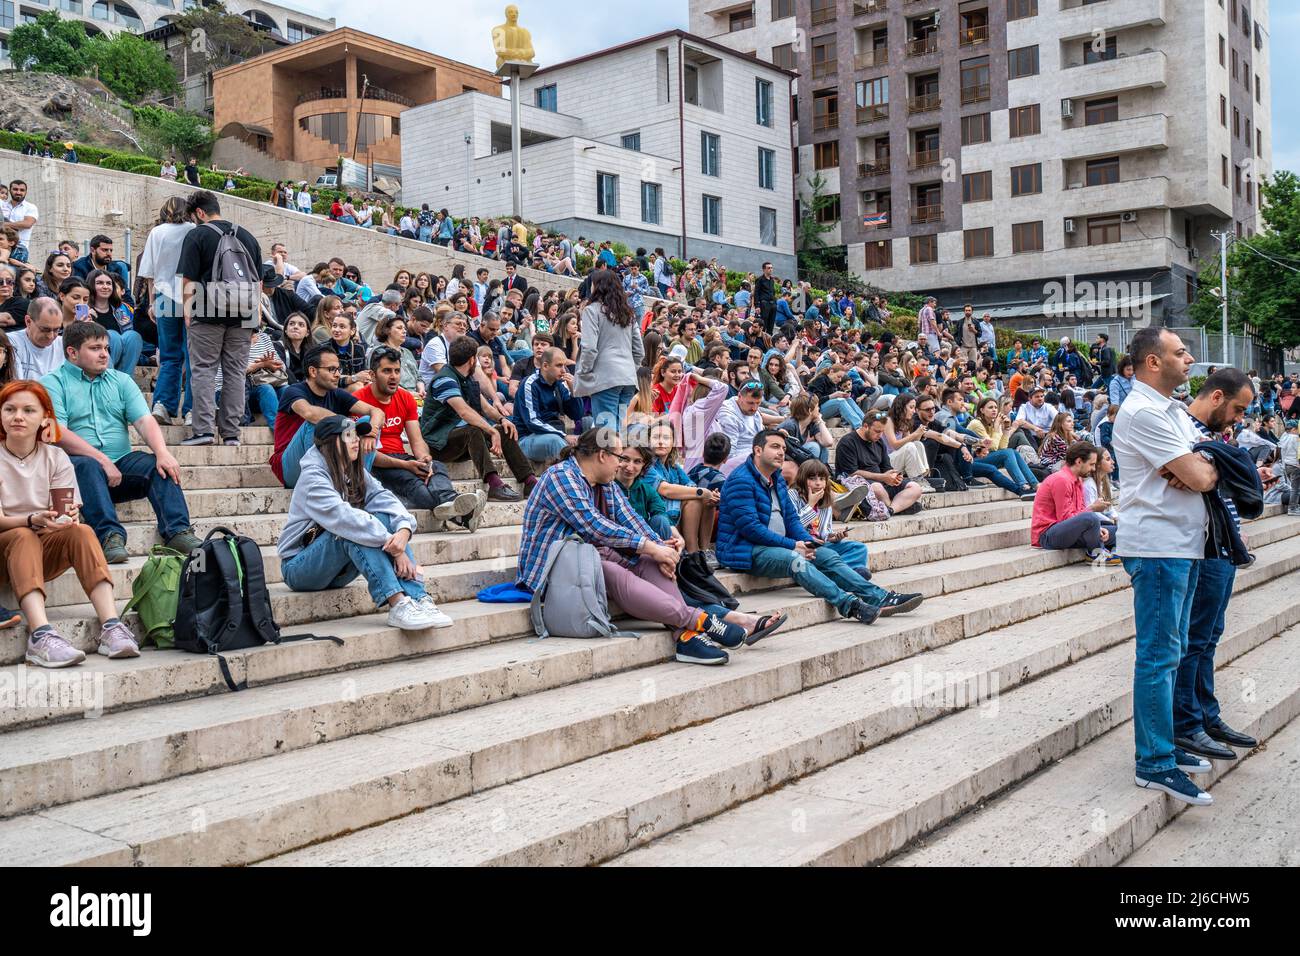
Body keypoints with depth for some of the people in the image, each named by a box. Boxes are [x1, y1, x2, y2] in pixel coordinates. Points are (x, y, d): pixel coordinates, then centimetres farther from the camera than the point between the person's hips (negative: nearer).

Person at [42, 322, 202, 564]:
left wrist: (162, 452, -16)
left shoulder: (121, 380, 19)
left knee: (160, 466, -23)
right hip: (77, 463, -4)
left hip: (121, 463, 4)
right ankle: (109, 535, -45)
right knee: (88, 466, -36)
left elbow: (144, 420, 4)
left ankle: (177, 532, -34)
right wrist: (102, 460, -20)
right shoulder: (53, 383, 5)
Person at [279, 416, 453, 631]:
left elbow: (385, 499, -10)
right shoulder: (313, 478, -16)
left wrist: (404, 529, -32)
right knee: (351, 529, -32)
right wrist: (394, 549, -36)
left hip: (338, 571, 6)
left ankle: (418, 598, -30)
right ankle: (397, 605, -42)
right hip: (298, 567, -6)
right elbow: (342, 517, -31)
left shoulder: (356, 473, 7)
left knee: (384, 518, -17)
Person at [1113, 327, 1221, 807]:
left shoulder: (1174, 409, 18)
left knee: (1170, 651, 15)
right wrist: (1203, 469, 4)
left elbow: (1205, 472, 15)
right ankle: (1155, 763, -2)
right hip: (1158, 546, -10)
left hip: (1183, 544, 10)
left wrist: (1196, 469, -7)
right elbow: (1200, 478, -17)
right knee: (1159, 655, -7)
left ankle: (1162, 744, 25)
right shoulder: (1142, 412, -15)